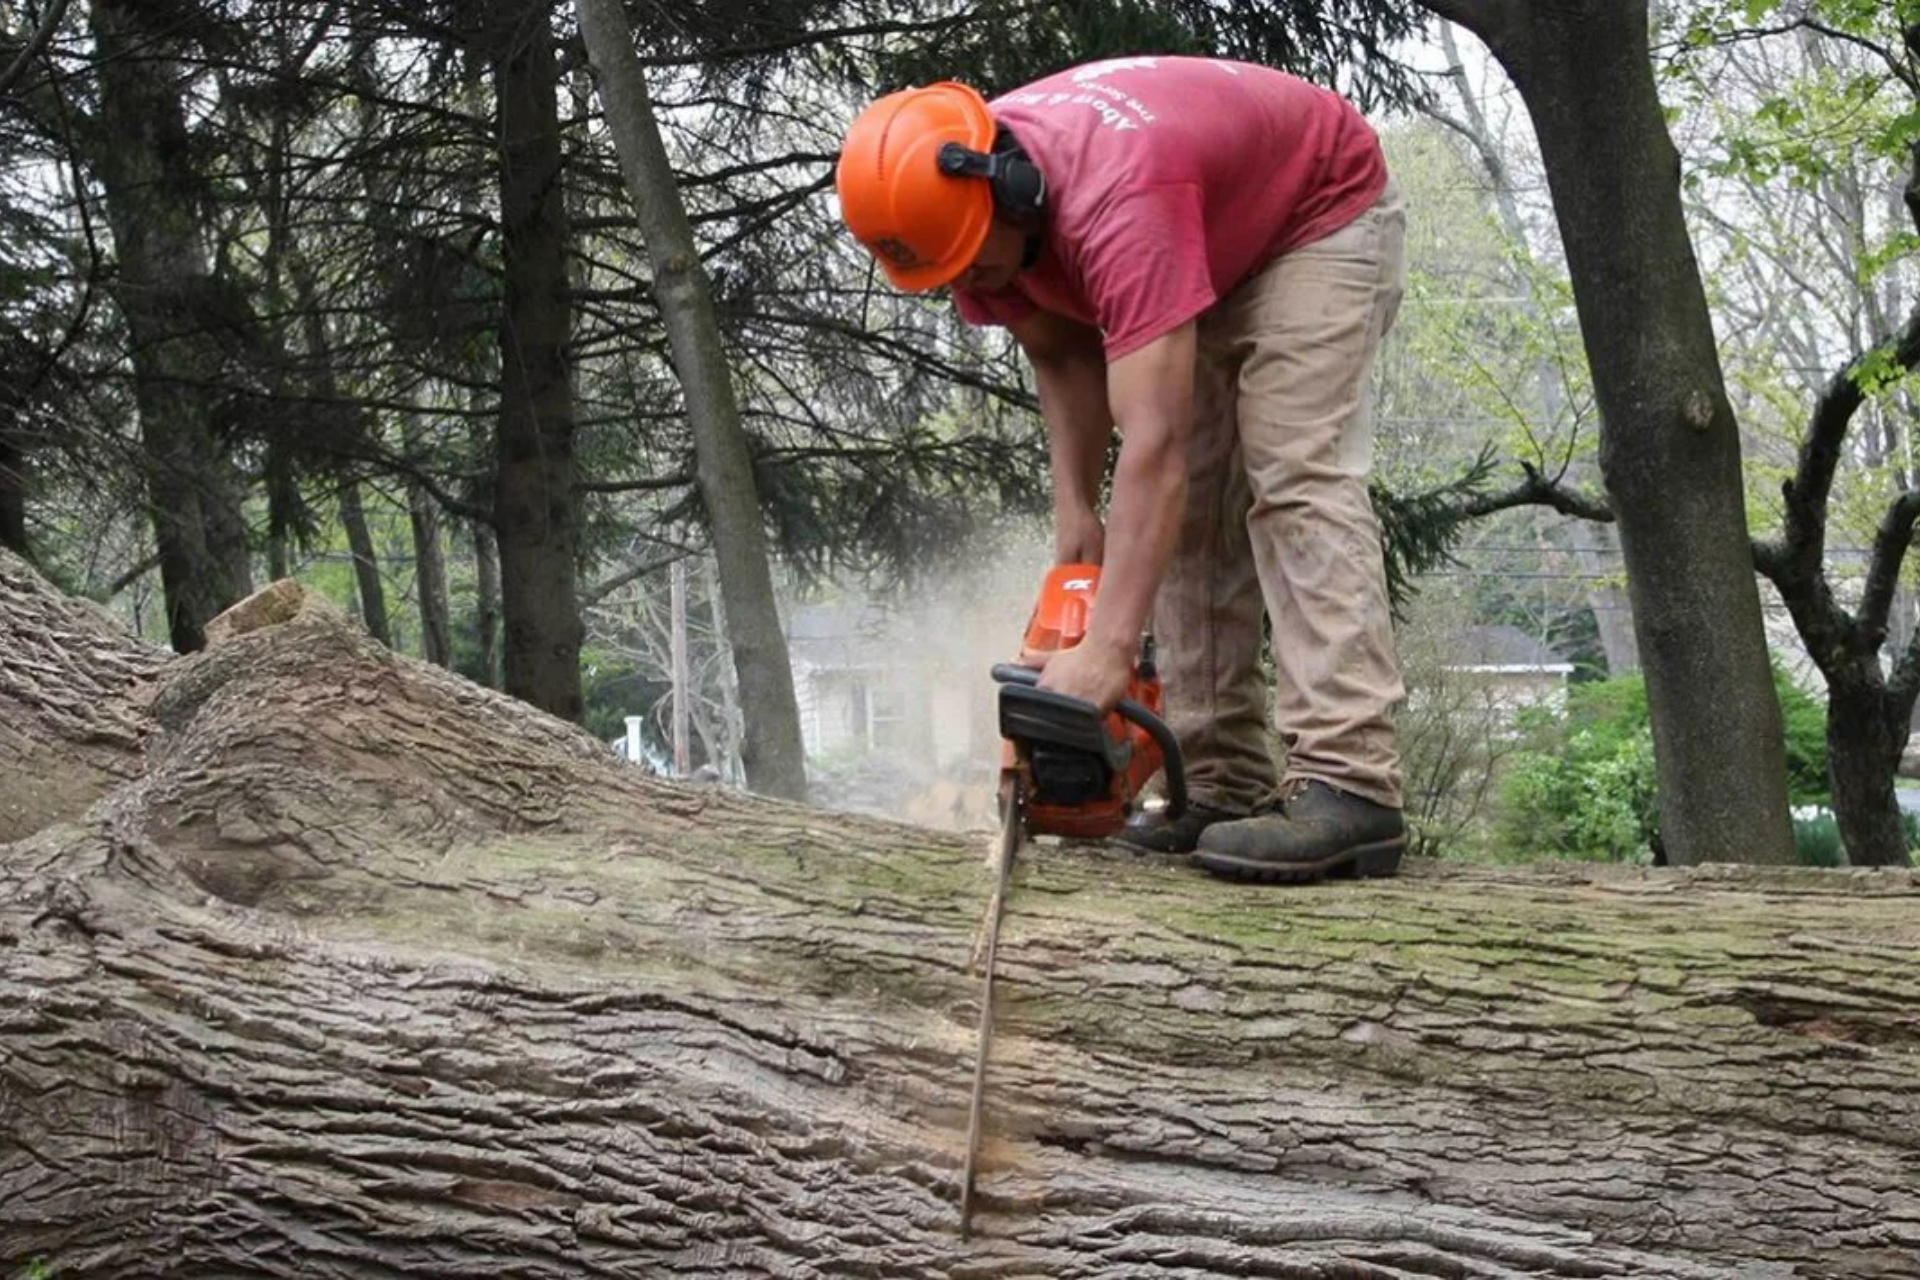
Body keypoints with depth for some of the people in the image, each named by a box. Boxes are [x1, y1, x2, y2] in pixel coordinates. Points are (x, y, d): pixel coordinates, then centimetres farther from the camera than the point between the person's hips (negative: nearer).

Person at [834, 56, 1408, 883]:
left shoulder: (1116, 202, -43)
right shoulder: (956, 198, -19)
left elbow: (1154, 447, -47)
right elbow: (1061, 352, -4)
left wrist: (1107, 651, -50)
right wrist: (1075, 513, -14)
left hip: (1322, 213, -8)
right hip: (1210, 257, 8)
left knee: (1296, 476, -24)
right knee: (1186, 510, -1)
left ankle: (1349, 786, -31)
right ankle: (1224, 785, 0)